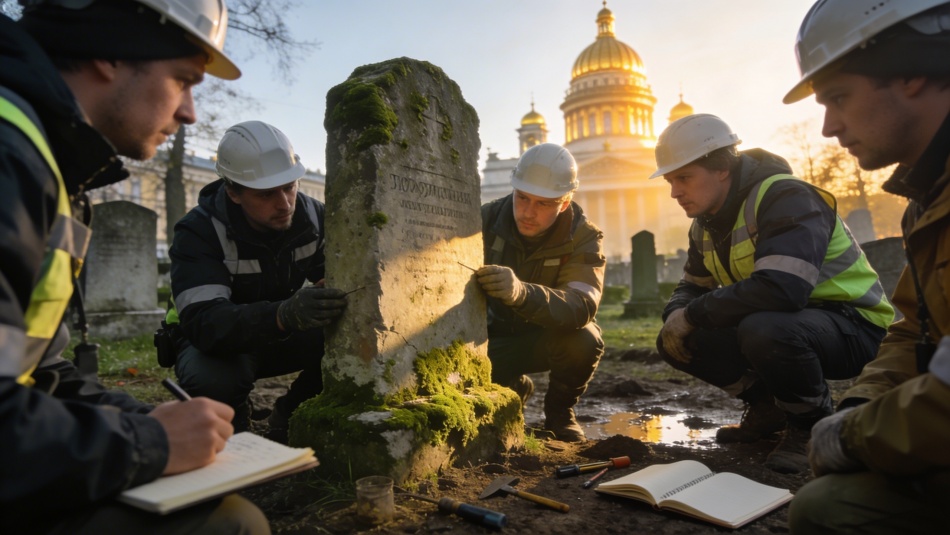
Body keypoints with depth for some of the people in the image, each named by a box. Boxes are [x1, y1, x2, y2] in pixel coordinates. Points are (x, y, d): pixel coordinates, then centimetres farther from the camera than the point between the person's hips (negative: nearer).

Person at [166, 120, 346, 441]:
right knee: (211, 379, -38)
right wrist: (284, 315, -56)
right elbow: (203, 322, -37)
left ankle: (291, 414, 2)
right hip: (218, 340, -3)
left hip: (284, 335, 3)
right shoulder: (198, 232, -24)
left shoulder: (313, 216, -11)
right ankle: (231, 424, 1)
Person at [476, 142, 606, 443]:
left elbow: (582, 307, -40)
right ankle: (515, 389, 12)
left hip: (551, 336, -2)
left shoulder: (584, 238, -22)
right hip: (497, 337, 2)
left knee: (584, 340, -35)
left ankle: (559, 412, -1)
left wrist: (521, 292, -61)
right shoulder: (487, 219, -16)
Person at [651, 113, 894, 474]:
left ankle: (813, 425, -8)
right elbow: (692, 286, 14)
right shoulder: (706, 223, 4)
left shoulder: (784, 197, -23)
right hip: (776, 321, 8)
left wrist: (692, 316, -27)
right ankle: (769, 407, 12)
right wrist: (676, 317, -11)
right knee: (675, 342, -7)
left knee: (764, 330, -39)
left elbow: (780, 290, -38)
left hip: (853, 326, -8)